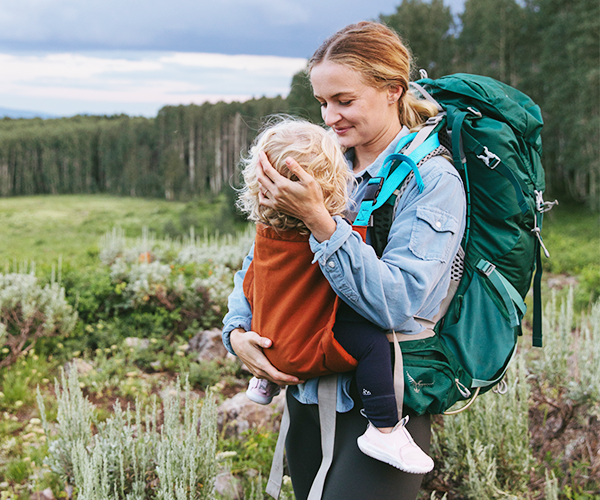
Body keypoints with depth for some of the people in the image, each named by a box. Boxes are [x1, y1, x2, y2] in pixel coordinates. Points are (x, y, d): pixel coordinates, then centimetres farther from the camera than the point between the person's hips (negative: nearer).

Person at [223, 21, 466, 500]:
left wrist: (318, 218, -29)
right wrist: (237, 331, -6)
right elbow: (259, 260, 12)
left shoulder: (433, 180, -12)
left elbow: (396, 303, -23)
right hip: (307, 392, 6)